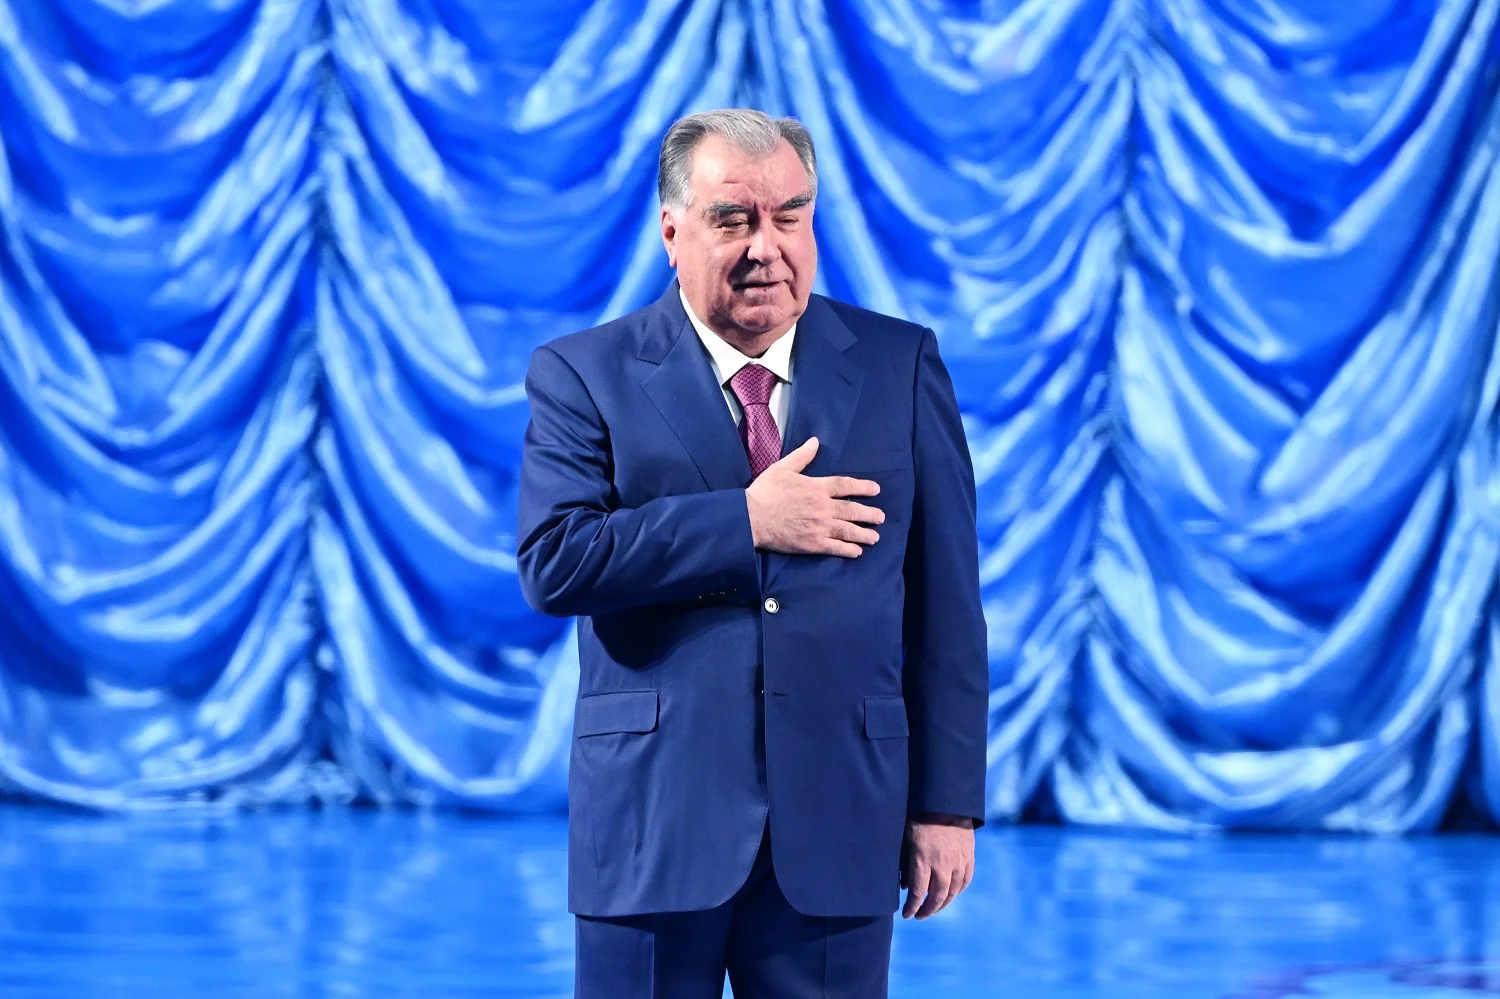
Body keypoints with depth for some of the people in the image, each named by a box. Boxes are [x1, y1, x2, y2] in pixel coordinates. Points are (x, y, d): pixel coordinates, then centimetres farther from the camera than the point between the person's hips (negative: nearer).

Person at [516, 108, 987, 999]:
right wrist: (748, 522, -16)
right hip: (654, 822, -1)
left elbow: (945, 600, 6)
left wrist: (948, 802, 2)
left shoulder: (900, 366, 7)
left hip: (838, 824, 1)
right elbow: (554, 562, -13)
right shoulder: (584, 375, 2)